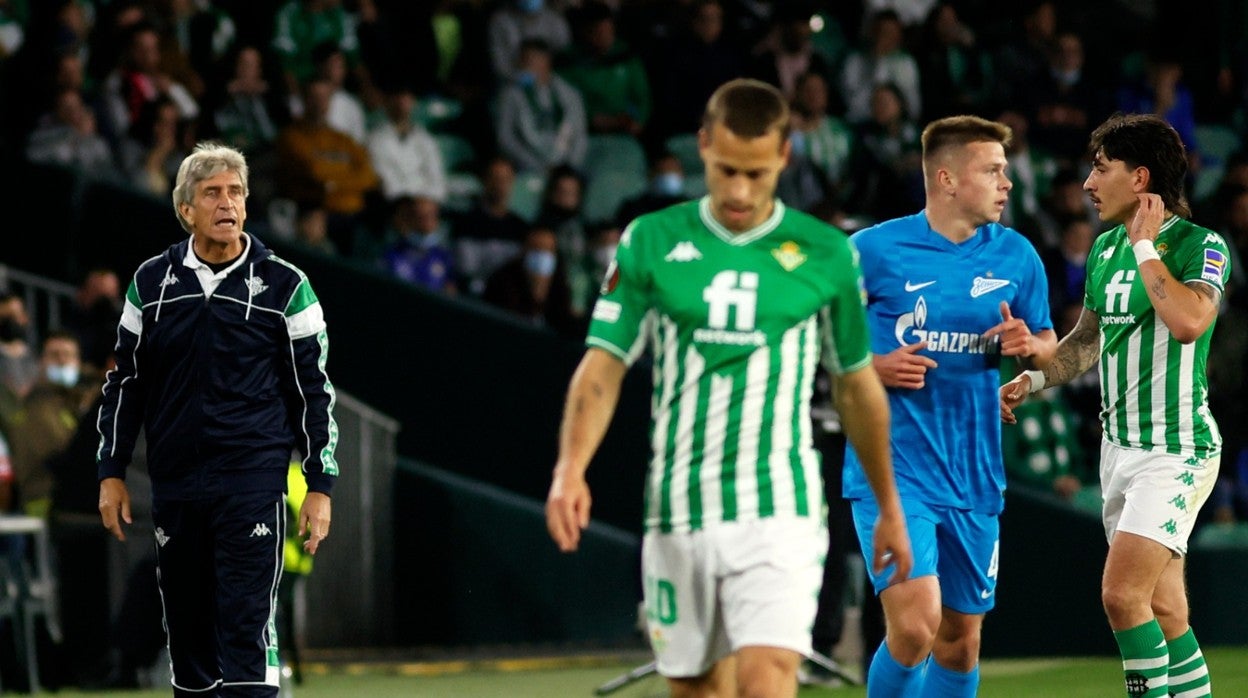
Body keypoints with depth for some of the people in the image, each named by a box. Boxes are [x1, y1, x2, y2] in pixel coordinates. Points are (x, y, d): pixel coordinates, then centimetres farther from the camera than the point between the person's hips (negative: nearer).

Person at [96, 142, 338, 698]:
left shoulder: (283, 286, 0)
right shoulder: (153, 283, 8)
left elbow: (313, 390, 3)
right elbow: (125, 382, 15)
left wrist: (320, 486, -1)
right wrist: (111, 472, 10)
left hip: (253, 481, -4)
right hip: (175, 480, 4)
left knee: (246, 626, -11)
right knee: (187, 627, 8)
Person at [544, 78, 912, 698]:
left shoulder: (825, 254, 3)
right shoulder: (650, 242, 3)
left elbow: (858, 386, 14)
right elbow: (603, 366, 1)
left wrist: (889, 508, 20)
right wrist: (570, 469, -14)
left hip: (777, 512, -2)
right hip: (677, 516, 2)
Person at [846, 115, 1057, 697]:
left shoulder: (1016, 257, 6)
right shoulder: (873, 250, -6)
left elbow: (1050, 344, 17)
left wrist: (1027, 344, -6)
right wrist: (871, 366, -15)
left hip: (973, 475, 5)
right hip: (892, 469, -5)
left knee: (961, 638, 9)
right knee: (915, 623, -19)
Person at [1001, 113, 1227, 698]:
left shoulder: (1200, 245, -11)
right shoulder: (1105, 249, 12)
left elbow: (1189, 321, -30)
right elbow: (1088, 338, 26)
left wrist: (1146, 245, -20)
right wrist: (1030, 381, 13)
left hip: (1176, 449, -8)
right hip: (1120, 445, 8)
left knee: (1122, 594, -17)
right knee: (1164, 611, 7)